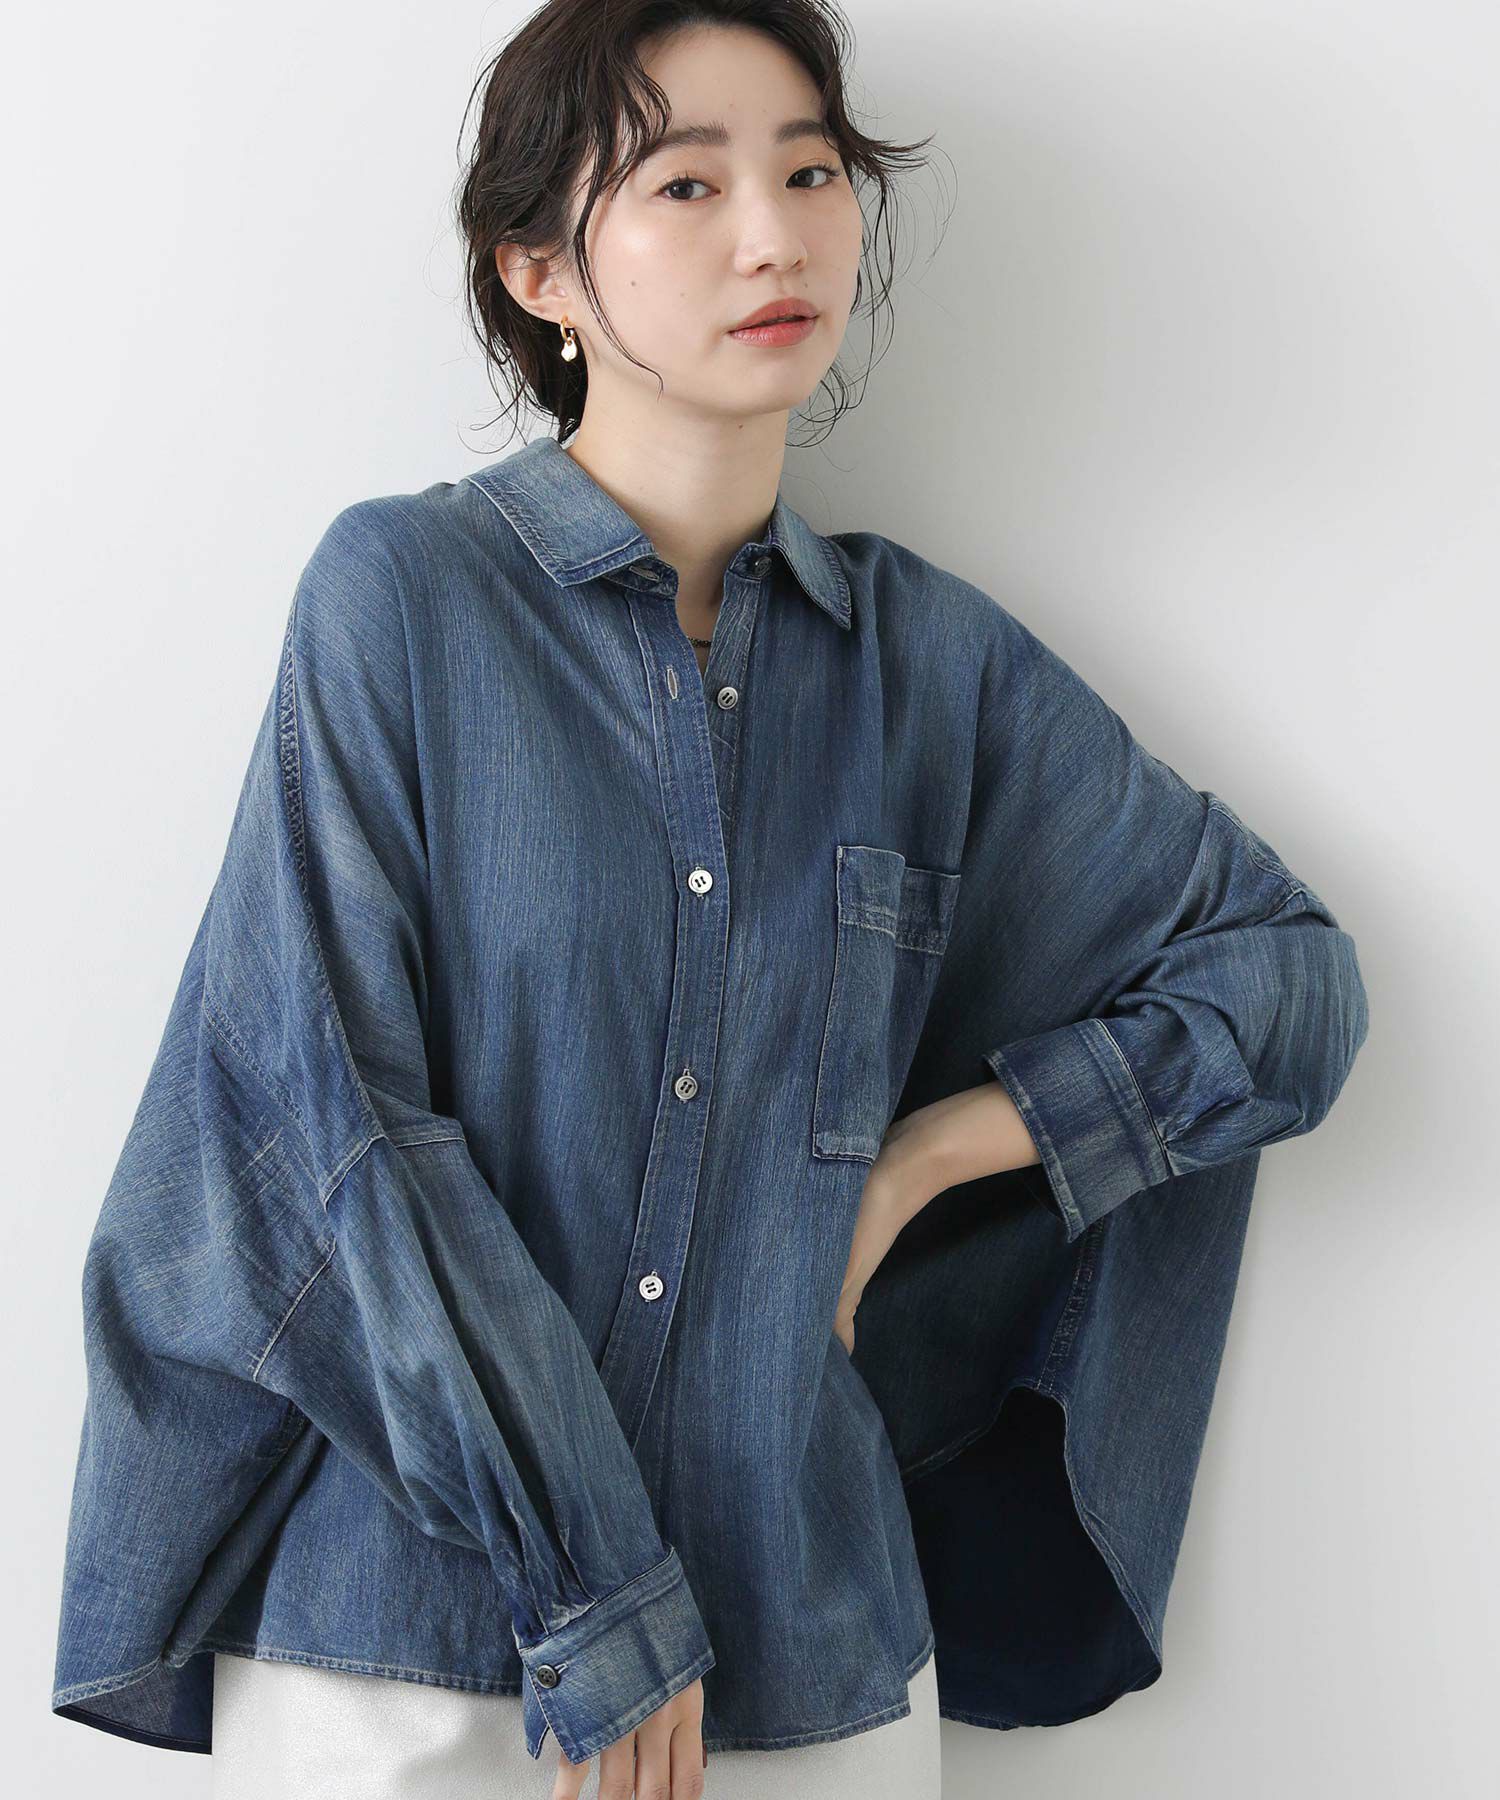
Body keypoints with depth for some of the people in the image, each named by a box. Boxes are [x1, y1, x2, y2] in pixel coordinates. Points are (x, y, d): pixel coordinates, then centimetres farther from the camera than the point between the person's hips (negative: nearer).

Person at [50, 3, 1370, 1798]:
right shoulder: (403, 590, -6)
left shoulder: (927, 657, 4)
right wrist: (591, 1613, -14)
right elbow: (330, 1114, -11)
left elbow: (1292, 980, 11)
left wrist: (932, 1151, -1)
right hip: (401, 1643, -2)